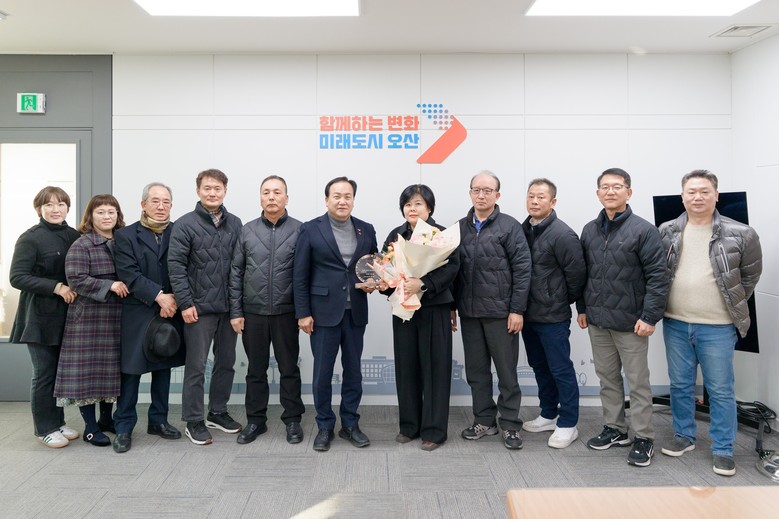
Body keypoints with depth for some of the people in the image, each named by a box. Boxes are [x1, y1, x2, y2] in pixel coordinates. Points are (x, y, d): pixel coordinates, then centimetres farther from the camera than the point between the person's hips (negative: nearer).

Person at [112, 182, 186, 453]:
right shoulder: (125, 235, 0)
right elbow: (129, 274, -10)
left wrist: (173, 299, -12)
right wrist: (159, 296, -17)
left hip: (169, 311, 3)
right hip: (137, 313, -2)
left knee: (163, 367, 12)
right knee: (131, 369, 2)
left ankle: (158, 420, 25)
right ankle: (124, 427, 15)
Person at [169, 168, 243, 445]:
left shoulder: (235, 223, 7)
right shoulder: (185, 225, -4)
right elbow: (176, 265, -8)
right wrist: (185, 303, -13)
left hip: (230, 307, 5)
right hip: (200, 308, -4)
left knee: (226, 362, 14)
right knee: (196, 366, 4)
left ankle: (218, 412, 30)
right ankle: (193, 421, 17)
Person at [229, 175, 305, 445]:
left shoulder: (299, 230, -2)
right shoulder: (247, 231, 5)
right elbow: (236, 273, 6)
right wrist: (236, 311, 2)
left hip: (286, 312, -2)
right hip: (253, 313, 2)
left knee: (289, 369, 9)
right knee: (256, 369, 12)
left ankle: (292, 420, 22)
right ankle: (256, 420, 25)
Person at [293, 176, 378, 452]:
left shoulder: (366, 230, 7)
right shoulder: (311, 229, -2)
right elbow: (300, 275, -3)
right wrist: (303, 313, -7)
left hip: (355, 312, 3)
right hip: (324, 311, -3)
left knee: (353, 370, 11)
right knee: (322, 372, 5)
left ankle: (350, 424, 26)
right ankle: (325, 427, 21)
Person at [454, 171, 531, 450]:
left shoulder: (510, 226, -4)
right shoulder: (460, 227, 10)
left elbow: (522, 269, -9)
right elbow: (452, 269, 11)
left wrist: (517, 309, -13)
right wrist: (452, 306, 8)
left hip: (500, 312, -4)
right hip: (469, 312, 5)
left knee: (506, 371, 6)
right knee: (476, 370, 12)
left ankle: (510, 425, 19)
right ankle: (484, 421, 25)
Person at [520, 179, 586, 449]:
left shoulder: (562, 234, -15)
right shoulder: (522, 230, 7)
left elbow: (577, 273, -15)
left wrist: (564, 301, -3)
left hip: (553, 317, -7)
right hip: (528, 314, 7)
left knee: (561, 370, 2)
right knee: (540, 367, 18)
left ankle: (568, 424, 16)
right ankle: (548, 415, 33)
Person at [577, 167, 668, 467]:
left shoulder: (643, 230, -10)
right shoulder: (589, 231, 8)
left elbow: (658, 277, -13)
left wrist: (650, 316, -16)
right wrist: (582, 308, 12)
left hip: (630, 323, -5)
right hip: (597, 321, 6)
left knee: (638, 382, 6)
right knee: (607, 378, 16)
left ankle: (643, 438, 18)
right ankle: (615, 429, 30)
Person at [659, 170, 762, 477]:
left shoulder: (739, 234, -6)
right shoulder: (667, 232, 1)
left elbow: (751, 274, 7)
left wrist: (733, 305, 7)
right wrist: (662, 307, 7)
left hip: (717, 327, -2)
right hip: (675, 324, 3)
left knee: (720, 390, 7)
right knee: (680, 385, 14)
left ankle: (723, 449, 21)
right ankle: (683, 436, 31)